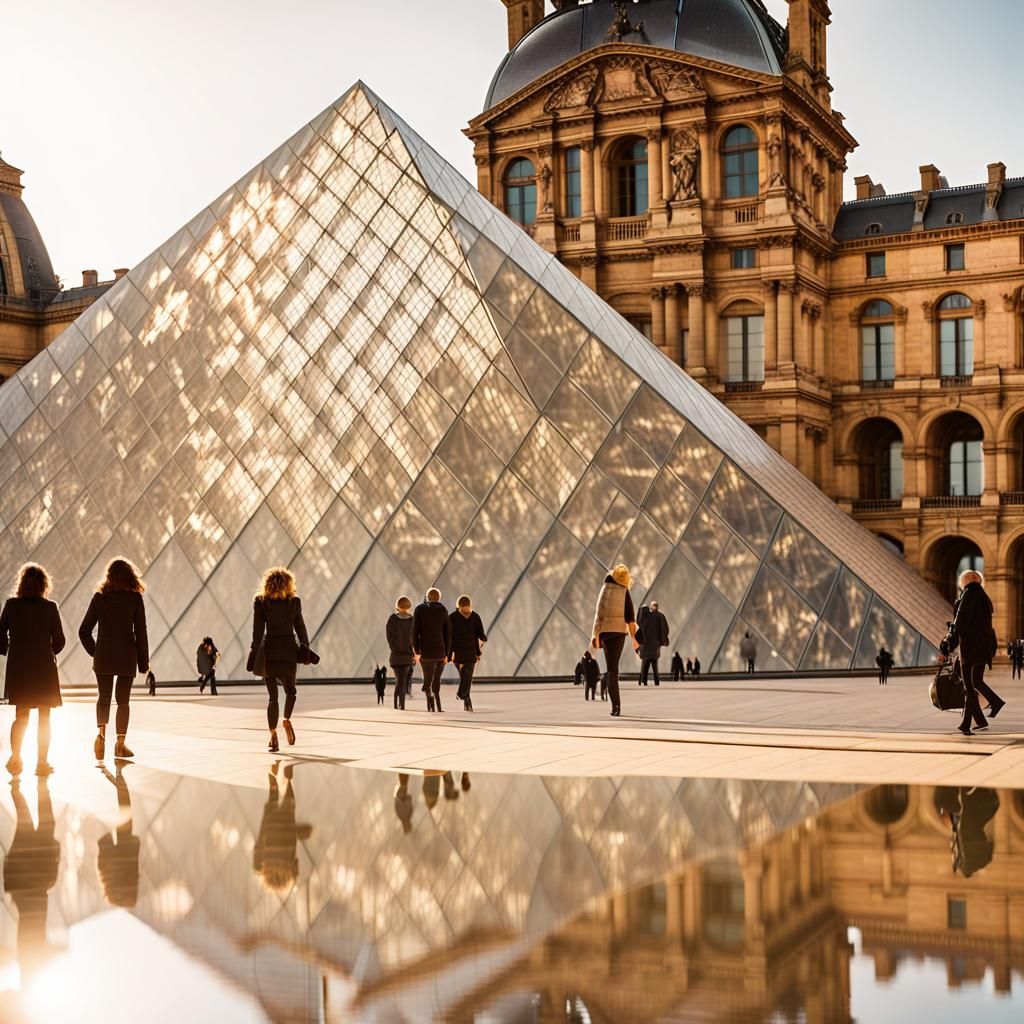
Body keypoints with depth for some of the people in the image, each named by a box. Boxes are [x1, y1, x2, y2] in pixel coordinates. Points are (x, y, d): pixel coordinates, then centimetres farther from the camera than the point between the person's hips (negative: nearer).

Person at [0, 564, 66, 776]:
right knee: (44, 718, 8)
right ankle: (42, 762, 9)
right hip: (44, 668, -2)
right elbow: (59, 640, -4)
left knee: (21, 717, 15)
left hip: (18, 667, 2)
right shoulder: (50, 608, -8)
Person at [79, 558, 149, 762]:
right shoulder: (135, 598, -5)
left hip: (103, 656, 1)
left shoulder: (99, 597, 0)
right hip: (127, 657, -1)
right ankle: (120, 743, 8)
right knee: (123, 700, 8)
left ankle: (101, 732, -9)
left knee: (103, 697, 14)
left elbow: (84, 631, 1)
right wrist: (143, 662, 0)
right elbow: (140, 632, -6)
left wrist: (94, 651, 13)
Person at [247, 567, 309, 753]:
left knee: (272, 694, 2)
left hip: (269, 650, 0)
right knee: (290, 690, 21)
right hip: (288, 650, 0)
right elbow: (299, 627, 4)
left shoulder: (260, 601, -2)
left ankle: (273, 737, -6)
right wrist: (305, 647, 17)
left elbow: (258, 631, -4)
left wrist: (253, 657, -2)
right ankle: (287, 719, 1)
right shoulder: (294, 601, 0)